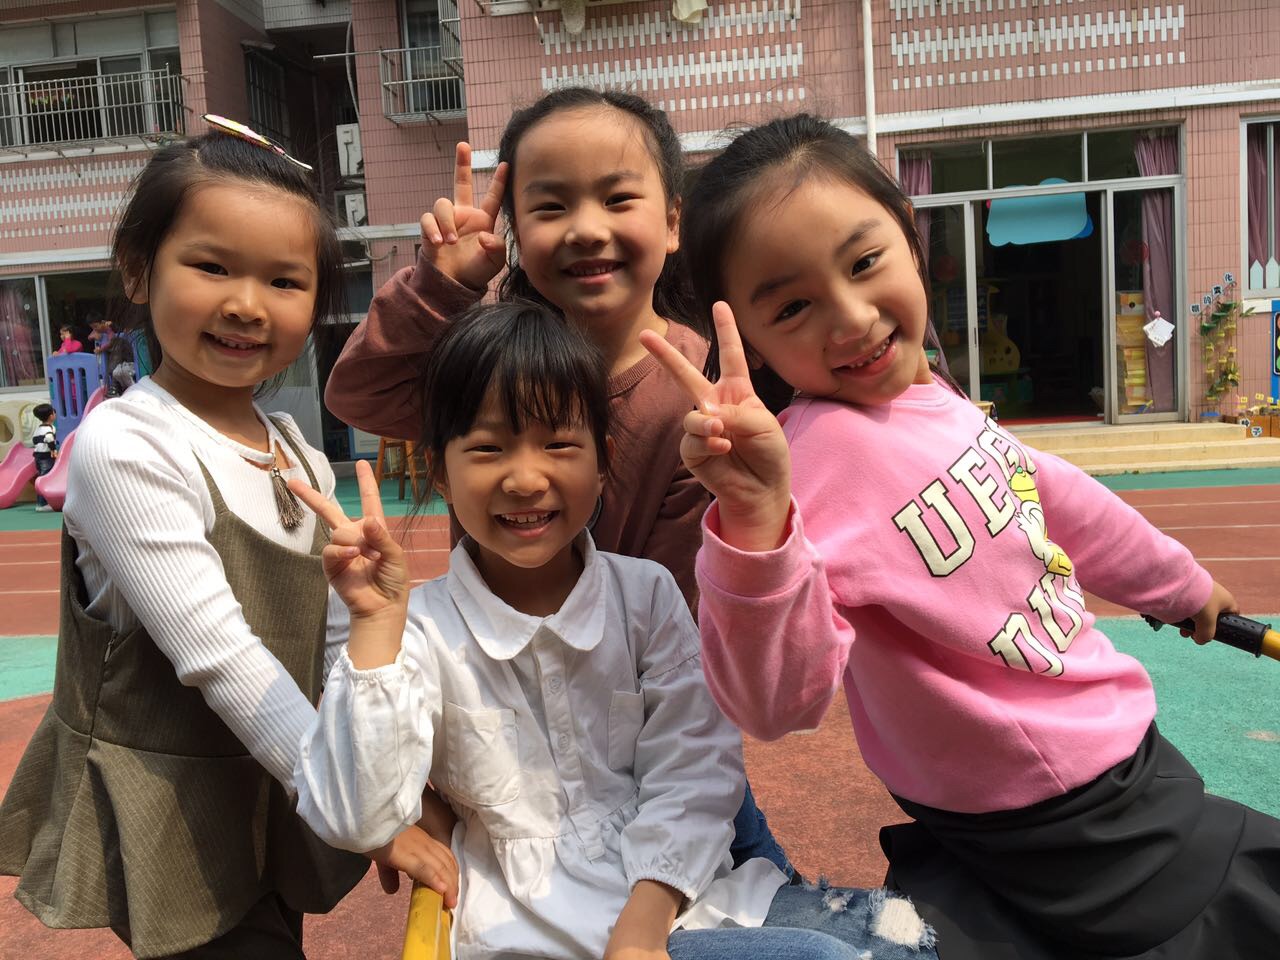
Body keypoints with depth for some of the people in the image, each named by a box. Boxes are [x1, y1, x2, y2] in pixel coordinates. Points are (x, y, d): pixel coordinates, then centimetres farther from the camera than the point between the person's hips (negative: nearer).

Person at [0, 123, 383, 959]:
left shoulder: (303, 457, 2)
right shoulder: (125, 447, -20)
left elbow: (337, 648, 4)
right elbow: (220, 658, -25)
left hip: (280, 795, 7)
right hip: (166, 824, -6)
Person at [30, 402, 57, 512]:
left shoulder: (37, 429, 17)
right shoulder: (50, 428, -10)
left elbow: (34, 441, 23)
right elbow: (49, 438, -29)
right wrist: (53, 450, -22)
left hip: (38, 455, 9)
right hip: (47, 456, -9)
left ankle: (39, 503, 19)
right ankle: (42, 504, -11)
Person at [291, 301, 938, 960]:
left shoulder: (646, 593, 0)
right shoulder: (421, 628, -7)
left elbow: (692, 769, -3)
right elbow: (356, 822, -16)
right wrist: (374, 625, -23)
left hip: (676, 897, 4)